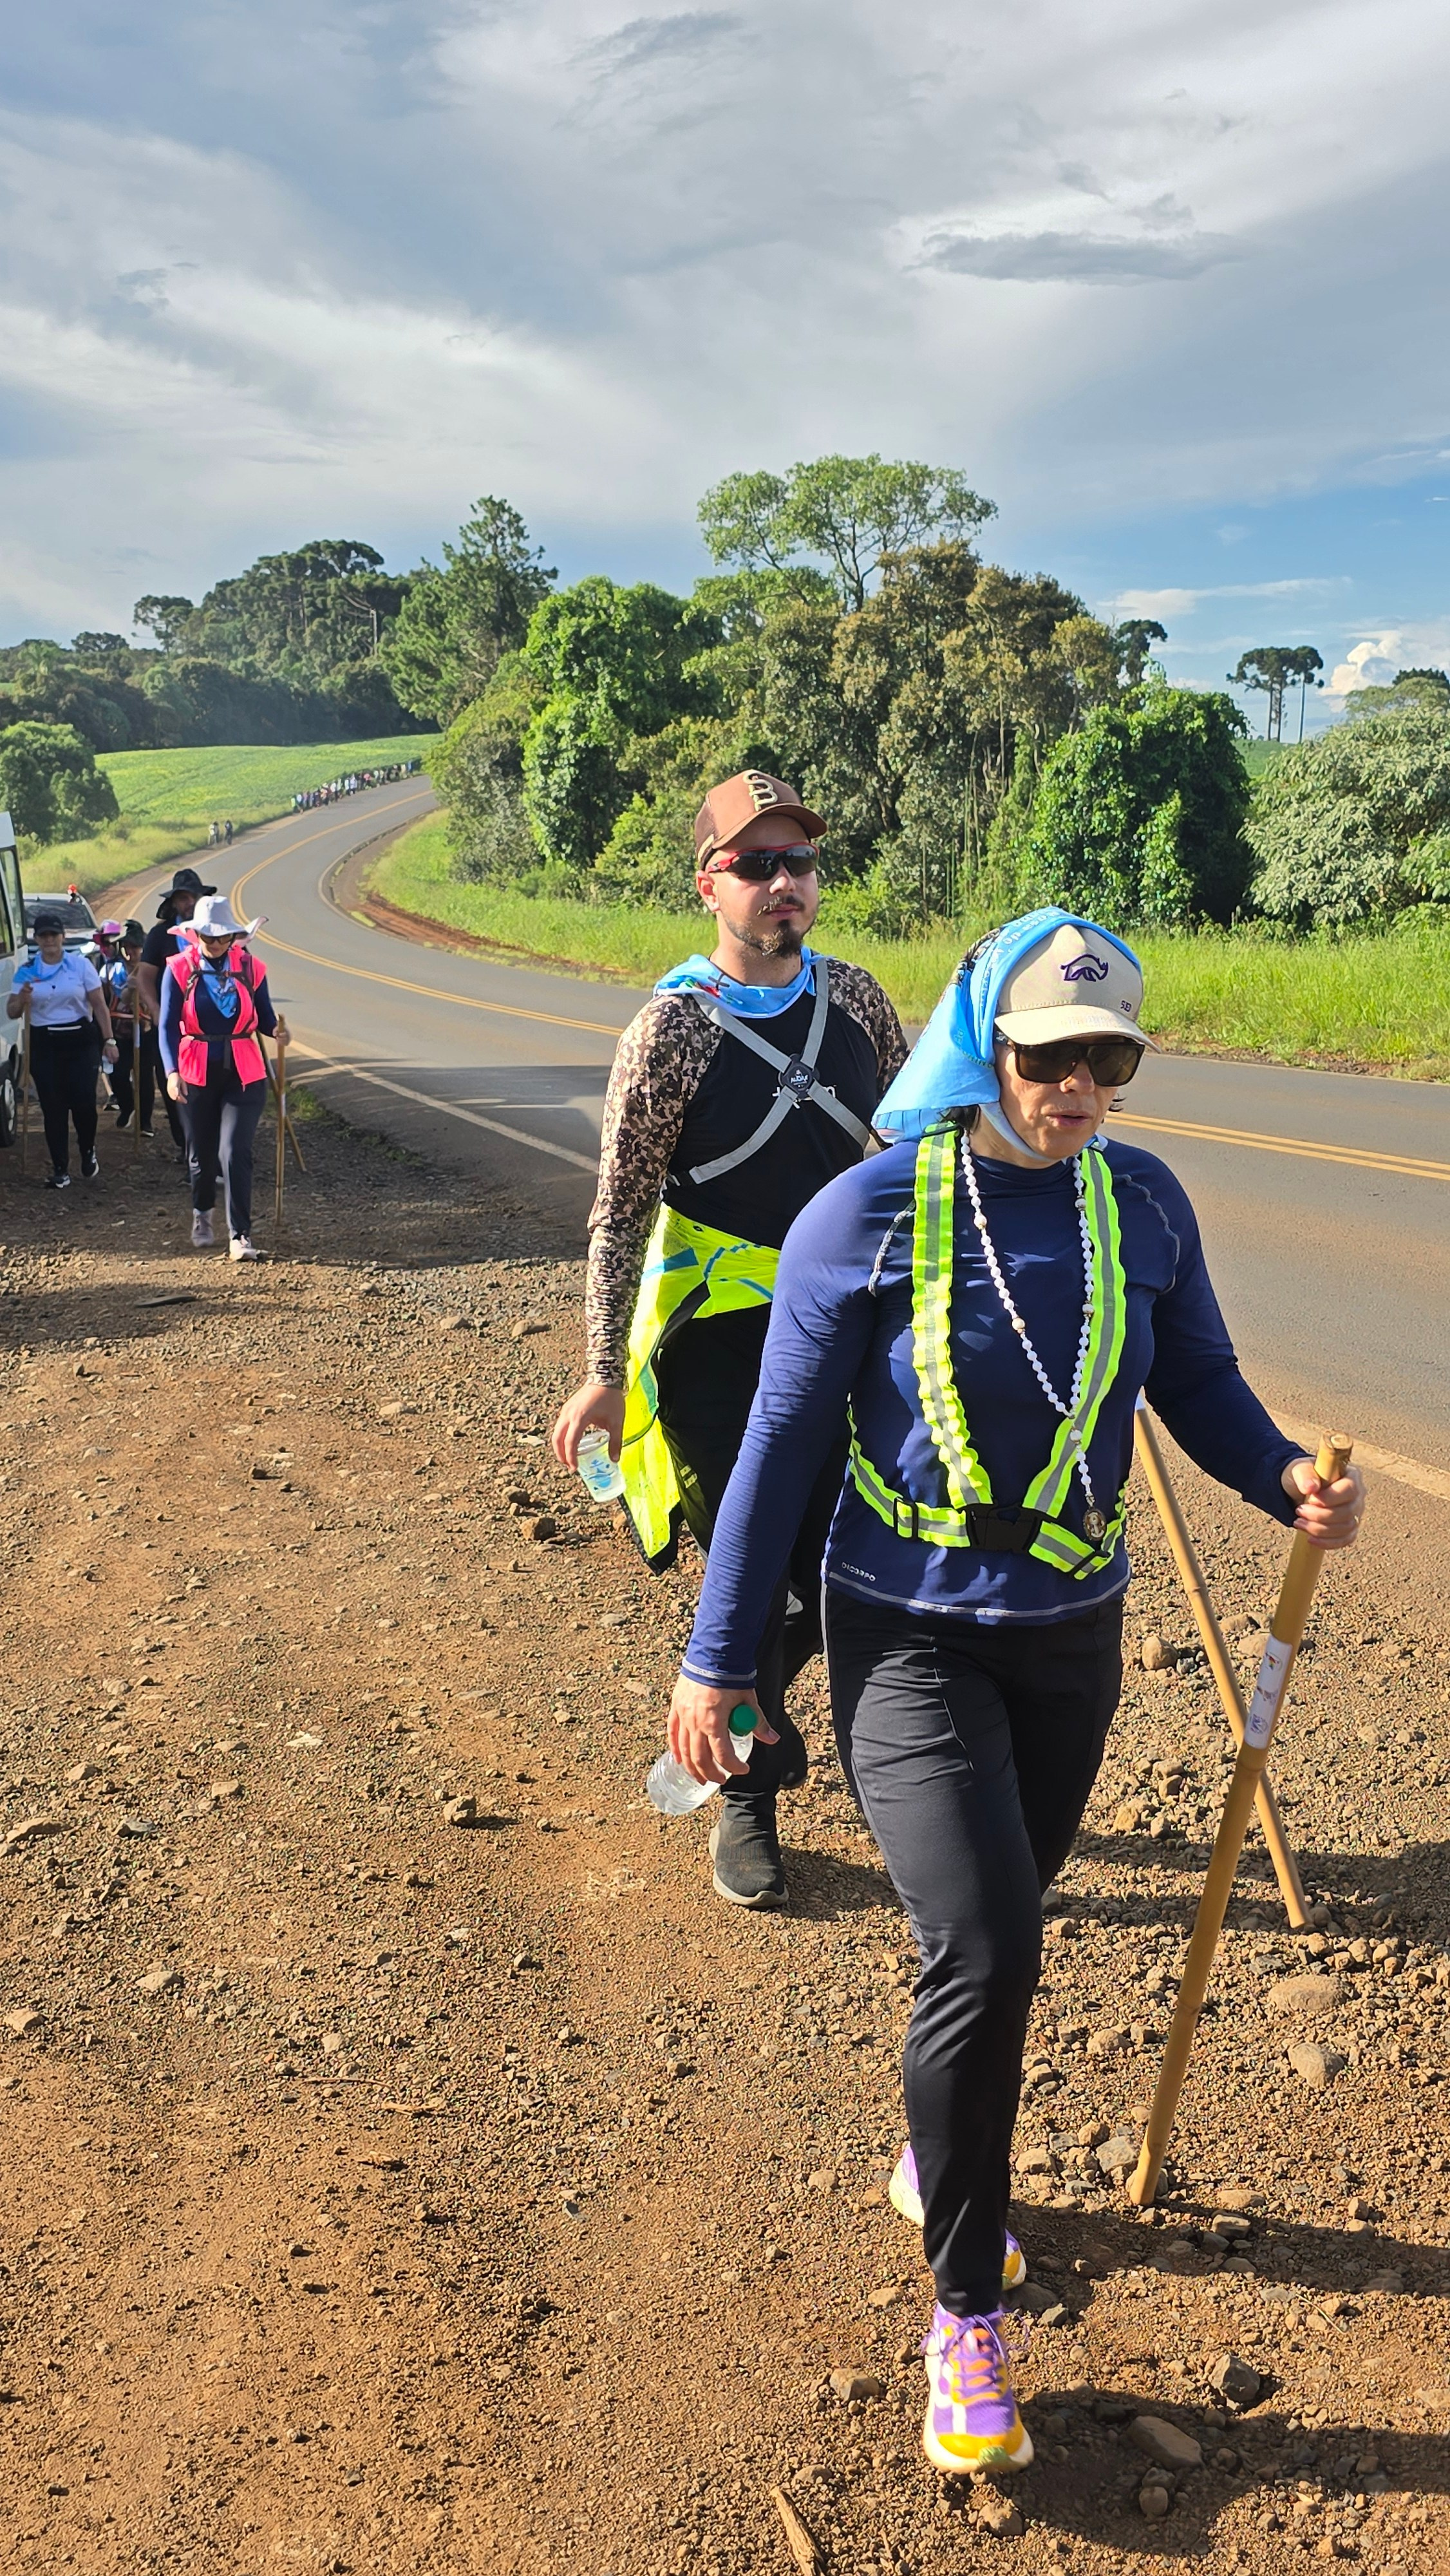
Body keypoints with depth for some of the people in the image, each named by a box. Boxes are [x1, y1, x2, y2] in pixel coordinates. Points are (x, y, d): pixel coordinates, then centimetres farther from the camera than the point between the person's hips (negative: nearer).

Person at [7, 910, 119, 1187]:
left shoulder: (81, 964, 1)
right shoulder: (26, 972, 5)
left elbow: (99, 1005, 2)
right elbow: (12, 1013, 5)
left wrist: (108, 1040, -2)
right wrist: (22, 998, -17)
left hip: (80, 1041, -2)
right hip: (44, 1044, 2)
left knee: (84, 1102, -9)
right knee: (53, 1107, 1)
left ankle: (88, 1152, 20)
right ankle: (60, 1169, 8)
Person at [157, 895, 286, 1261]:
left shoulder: (250, 967, 1)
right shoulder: (180, 969, -3)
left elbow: (264, 1019, 4)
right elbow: (168, 1026, -8)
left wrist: (276, 1030, -21)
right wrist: (172, 1072, -22)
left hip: (244, 1075, -1)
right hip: (197, 1075, 1)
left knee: (235, 1152, -12)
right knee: (203, 1152, 13)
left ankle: (240, 1237, -8)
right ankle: (201, 1214, 42)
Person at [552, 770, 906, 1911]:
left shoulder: (852, 994, 2)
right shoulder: (671, 1028, -13)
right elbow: (619, 1216, -11)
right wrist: (603, 1374, -15)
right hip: (718, 1345, -4)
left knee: (840, 1572, 10)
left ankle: (748, 1709, 43)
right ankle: (747, 1793, 28)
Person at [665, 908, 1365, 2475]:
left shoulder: (1142, 1203, -4)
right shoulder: (867, 1218, -15)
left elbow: (1200, 1386, 7)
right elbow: (782, 1444, -10)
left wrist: (1288, 1480, -14)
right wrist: (716, 1661, -7)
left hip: (1072, 1637, 4)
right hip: (908, 1636, -4)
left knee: (997, 1943, 18)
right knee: (984, 1952, -14)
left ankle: (938, 2163, 47)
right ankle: (966, 2319, 8)